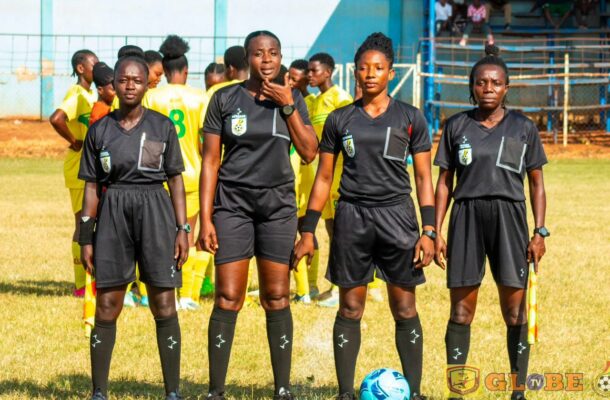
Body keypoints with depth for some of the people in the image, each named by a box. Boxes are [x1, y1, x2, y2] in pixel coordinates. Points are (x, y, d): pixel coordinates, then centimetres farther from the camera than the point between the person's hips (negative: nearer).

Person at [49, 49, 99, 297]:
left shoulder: (89, 95, 15)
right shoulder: (77, 95, -14)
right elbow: (56, 119, -31)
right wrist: (74, 142, -20)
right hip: (80, 167, -9)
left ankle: (88, 281, 17)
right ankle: (81, 285, -3)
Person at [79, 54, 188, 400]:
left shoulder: (162, 126, 4)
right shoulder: (100, 131, 6)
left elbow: (176, 180, 6)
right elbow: (92, 186, 8)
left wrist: (182, 229, -1)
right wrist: (86, 238, 4)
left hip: (155, 212, -1)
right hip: (113, 215, 1)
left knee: (164, 306, -2)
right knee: (106, 307, 1)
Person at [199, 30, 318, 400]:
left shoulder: (293, 99, 5)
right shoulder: (225, 99, 0)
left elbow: (309, 153, -2)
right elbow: (210, 161, 0)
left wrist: (288, 106, -10)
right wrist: (205, 219, -5)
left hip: (278, 204, 2)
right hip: (233, 203, -2)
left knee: (277, 299, 1)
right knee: (228, 300, -6)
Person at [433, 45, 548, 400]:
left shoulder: (523, 128, 5)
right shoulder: (457, 127, 8)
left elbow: (537, 184, 8)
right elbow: (444, 181, 10)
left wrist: (540, 231, 0)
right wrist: (436, 231, 4)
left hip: (509, 216, -1)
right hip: (467, 216, 1)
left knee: (515, 313, -3)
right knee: (461, 312, 1)